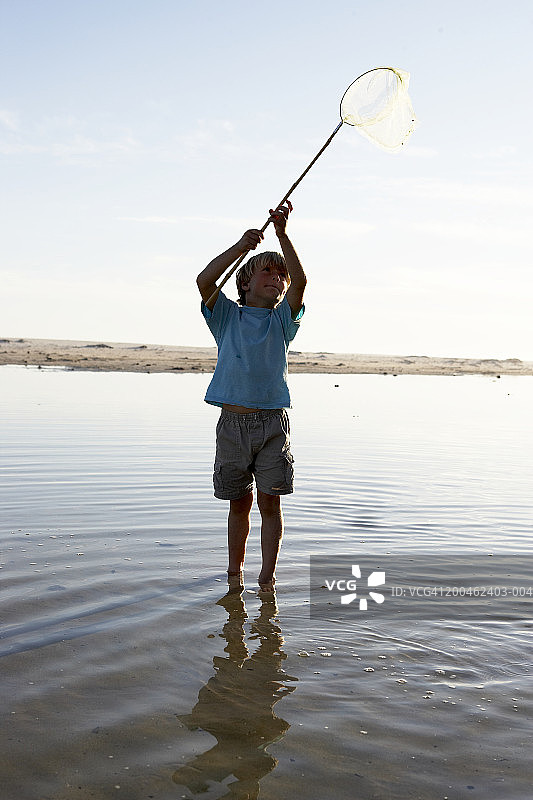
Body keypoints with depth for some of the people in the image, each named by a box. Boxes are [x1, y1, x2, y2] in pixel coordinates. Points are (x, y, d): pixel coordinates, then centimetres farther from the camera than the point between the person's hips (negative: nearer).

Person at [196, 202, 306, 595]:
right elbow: (204, 280, -8)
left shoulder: (282, 320, 11)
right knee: (239, 503, 8)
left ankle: (267, 577, 6)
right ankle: (235, 572, 24)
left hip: (273, 422, 0)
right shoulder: (228, 315, 10)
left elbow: (300, 281, -6)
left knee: (270, 502, -2)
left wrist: (283, 234, -15)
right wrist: (242, 246, -10)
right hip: (233, 421, 0)